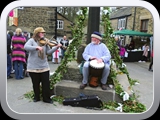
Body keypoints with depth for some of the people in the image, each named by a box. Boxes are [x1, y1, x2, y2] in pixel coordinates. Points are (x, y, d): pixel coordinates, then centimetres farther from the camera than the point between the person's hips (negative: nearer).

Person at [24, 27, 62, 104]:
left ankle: (46, 98, 19)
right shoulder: (32, 40, -4)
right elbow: (26, 47, -22)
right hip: (33, 67, -2)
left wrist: (56, 47, -12)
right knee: (36, 84, 12)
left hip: (44, 66, 3)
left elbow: (48, 52, 1)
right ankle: (37, 97, 31)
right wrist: (37, 47, -34)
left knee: (46, 84, 5)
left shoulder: (45, 42, 7)